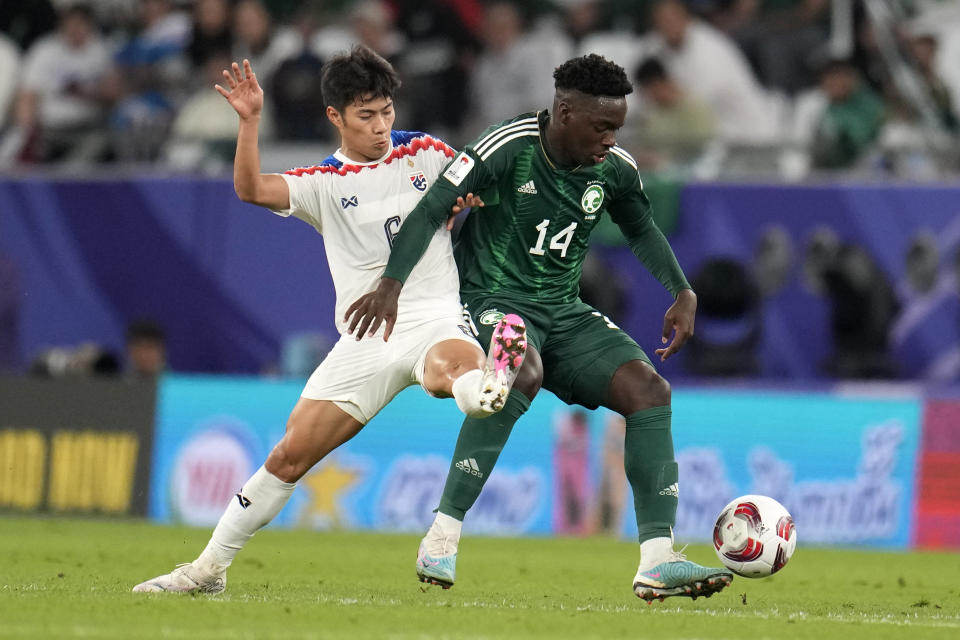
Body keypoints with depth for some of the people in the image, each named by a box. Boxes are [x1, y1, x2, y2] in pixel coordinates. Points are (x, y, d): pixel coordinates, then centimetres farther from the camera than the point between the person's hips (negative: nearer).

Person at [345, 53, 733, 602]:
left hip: (563, 311, 6)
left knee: (649, 389, -14)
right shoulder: (509, 148, -17)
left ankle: (658, 562, -16)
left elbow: (642, 230, 21)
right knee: (523, 375, -38)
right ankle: (441, 540, -32)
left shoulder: (615, 169, 1)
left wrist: (683, 293, 8)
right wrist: (393, 283, -30)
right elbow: (431, 210, -19)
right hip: (493, 301, -6)